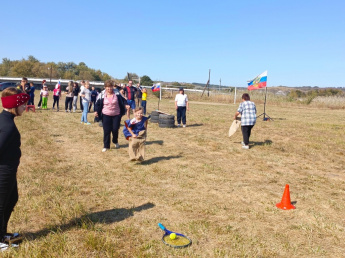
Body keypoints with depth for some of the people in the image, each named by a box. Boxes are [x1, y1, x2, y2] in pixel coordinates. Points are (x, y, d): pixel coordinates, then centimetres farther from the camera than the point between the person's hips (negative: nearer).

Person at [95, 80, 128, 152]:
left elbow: (123, 100, 5)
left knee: (115, 129, 4)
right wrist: (96, 111, -9)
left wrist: (125, 105, -14)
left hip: (116, 115, 0)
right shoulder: (102, 95, -4)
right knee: (106, 131, -2)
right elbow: (98, 104, 4)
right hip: (106, 115, 0)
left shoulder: (117, 93, -4)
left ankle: (115, 142, 33)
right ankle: (106, 146, 8)